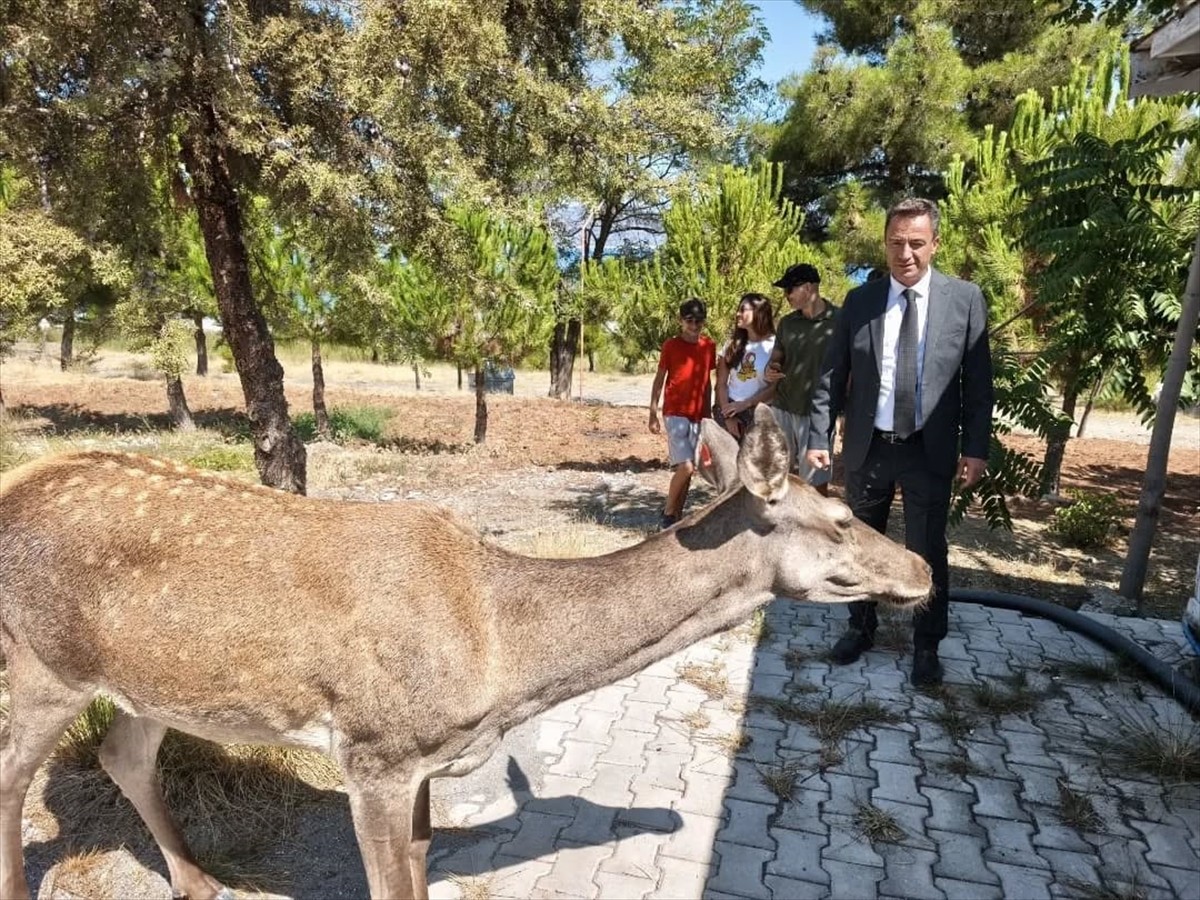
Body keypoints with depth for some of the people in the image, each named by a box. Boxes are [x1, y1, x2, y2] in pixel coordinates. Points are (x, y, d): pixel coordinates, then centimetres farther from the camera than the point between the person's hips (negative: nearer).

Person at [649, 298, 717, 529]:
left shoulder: (709, 346, 9)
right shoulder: (671, 345, -2)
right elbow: (659, 380, 0)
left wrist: (708, 413, 15)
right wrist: (653, 414, -4)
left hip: (698, 416, 5)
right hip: (675, 414, -4)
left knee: (688, 469, 6)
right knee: (685, 467, -15)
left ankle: (677, 514, 18)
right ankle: (668, 513, 4)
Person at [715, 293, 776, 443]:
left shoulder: (774, 345, -3)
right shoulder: (732, 344, 10)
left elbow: (776, 387, -7)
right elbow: (721, 383, 5)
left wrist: (745, 404, -11)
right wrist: (727, 416, -5)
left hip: (758, 414, -3)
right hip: (729, 409, 3)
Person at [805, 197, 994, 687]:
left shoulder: (965, 298, -2)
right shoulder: (859, 301, 0)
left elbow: (978, 380, -1)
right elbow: (832, 375, 1)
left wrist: (975, 448, -6)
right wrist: (818, 436, -4)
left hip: (930, 450, -1)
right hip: (867, 447, 2)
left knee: (928, 552, 8)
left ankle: (926, 645, 26)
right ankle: (860, 626, 35)